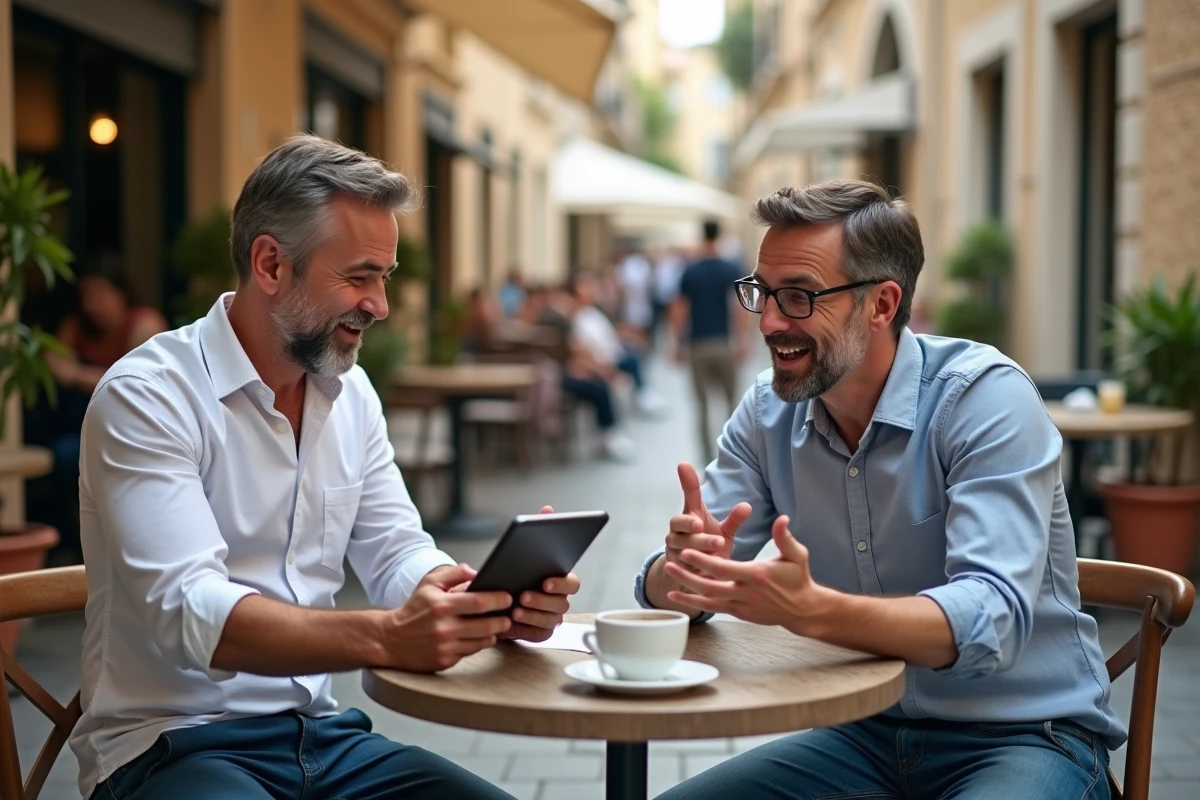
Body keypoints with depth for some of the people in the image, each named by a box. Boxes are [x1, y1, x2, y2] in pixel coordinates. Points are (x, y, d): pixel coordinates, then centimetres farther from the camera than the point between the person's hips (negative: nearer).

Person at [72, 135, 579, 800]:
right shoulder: (147, 395, -14)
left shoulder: (350, 391, 9)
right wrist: (387, 637, -38)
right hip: (172, 745, -6)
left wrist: (498, 604, -15)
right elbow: (189, 612, -25)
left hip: (322, 737, 6)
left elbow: (398, 555, 8)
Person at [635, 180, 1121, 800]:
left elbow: (990, 619, -29)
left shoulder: (986, 398, -17)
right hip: (869, 733, 5)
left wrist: (808, 610, -44)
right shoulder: (768, 412, 0)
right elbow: (665, 587, -2)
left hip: (1025, 737, -5)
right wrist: (687, 563, -26)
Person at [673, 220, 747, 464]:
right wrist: (742, 341, -10)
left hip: (698, 344, 1)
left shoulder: (690, 272, 4)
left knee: (702, 403, 7)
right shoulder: (732, 270, -2)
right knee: (732, 398, 12)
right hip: (724, 342, -1)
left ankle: (708, 457, 3)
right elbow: (738, 307, -11)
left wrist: (680, 344, 11)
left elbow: (680, 311, 3)